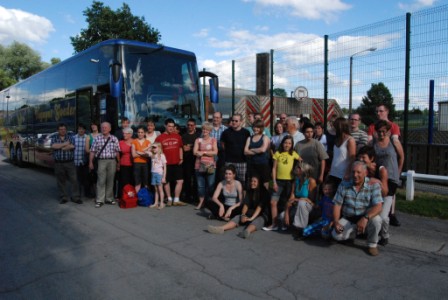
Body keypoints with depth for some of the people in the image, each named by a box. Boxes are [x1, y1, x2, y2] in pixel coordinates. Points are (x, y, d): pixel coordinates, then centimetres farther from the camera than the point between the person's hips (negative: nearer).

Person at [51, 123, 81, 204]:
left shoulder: (71, 138, 7)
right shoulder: (54, 138, 10)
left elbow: (72, 147, -12)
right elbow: (53, 146, -12)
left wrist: (60, 147, -7)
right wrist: (65, 144, -10)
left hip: (70, 163, -1)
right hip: (58, 163, 1)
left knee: (74, 180, -3)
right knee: (61, 181, 7)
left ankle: (76, 197, 3)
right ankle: (63, 197, 17)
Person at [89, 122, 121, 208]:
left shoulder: (114, 139, 7)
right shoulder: (97, 139, 5)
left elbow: (117, 152, 7)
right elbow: (93, 151, 4)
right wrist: (90, 162, -1)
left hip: (112, 161, 1)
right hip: (101, 161, -1)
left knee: (110, 181, 7)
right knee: (101, 181, -2)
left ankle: (109, 198, 18)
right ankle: (100, 200, 3)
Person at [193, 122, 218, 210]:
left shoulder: (213, 140, 7)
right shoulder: (198, 140, 9)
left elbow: (215, 152, -6)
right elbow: (195, 152, -3)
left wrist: (203, 152, -8)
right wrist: (209, 152, -9)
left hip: (210, 165, -1)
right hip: (199, 165, 1)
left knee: (210, 185, -1)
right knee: (200, 185, 5)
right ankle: (201, 202, 15)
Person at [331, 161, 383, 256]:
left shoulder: (373, 185, -11)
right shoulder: (344, 185, -4)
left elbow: (378, 206, -21)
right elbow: (337, 205, -3)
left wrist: (365, 218, -38)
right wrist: (336, 222, -17)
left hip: (365, 218, -1)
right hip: (347, 219, 2)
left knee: (376, 219, -34)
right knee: (336, 234, -23)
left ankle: (372, 244, -3)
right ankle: (355, 233, 13)